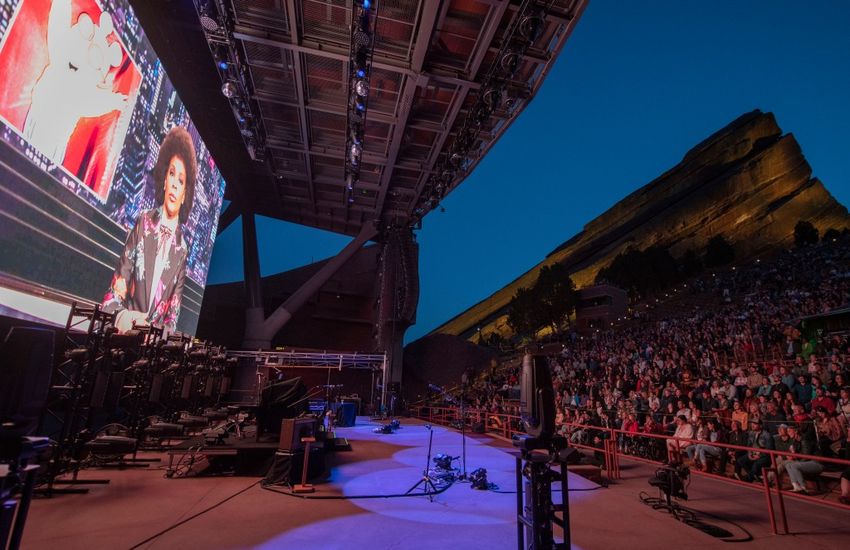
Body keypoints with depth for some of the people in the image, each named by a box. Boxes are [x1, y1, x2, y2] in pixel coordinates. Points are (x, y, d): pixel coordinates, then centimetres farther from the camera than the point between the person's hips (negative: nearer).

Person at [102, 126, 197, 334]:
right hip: (128, 328, 1)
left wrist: (152, 330, -18)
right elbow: (118, 284, 2)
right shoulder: (143, 223, 2)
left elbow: (173, 317, 0)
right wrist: (121, 315, -16)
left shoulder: (182, 248, -2)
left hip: (156, 335, -1)